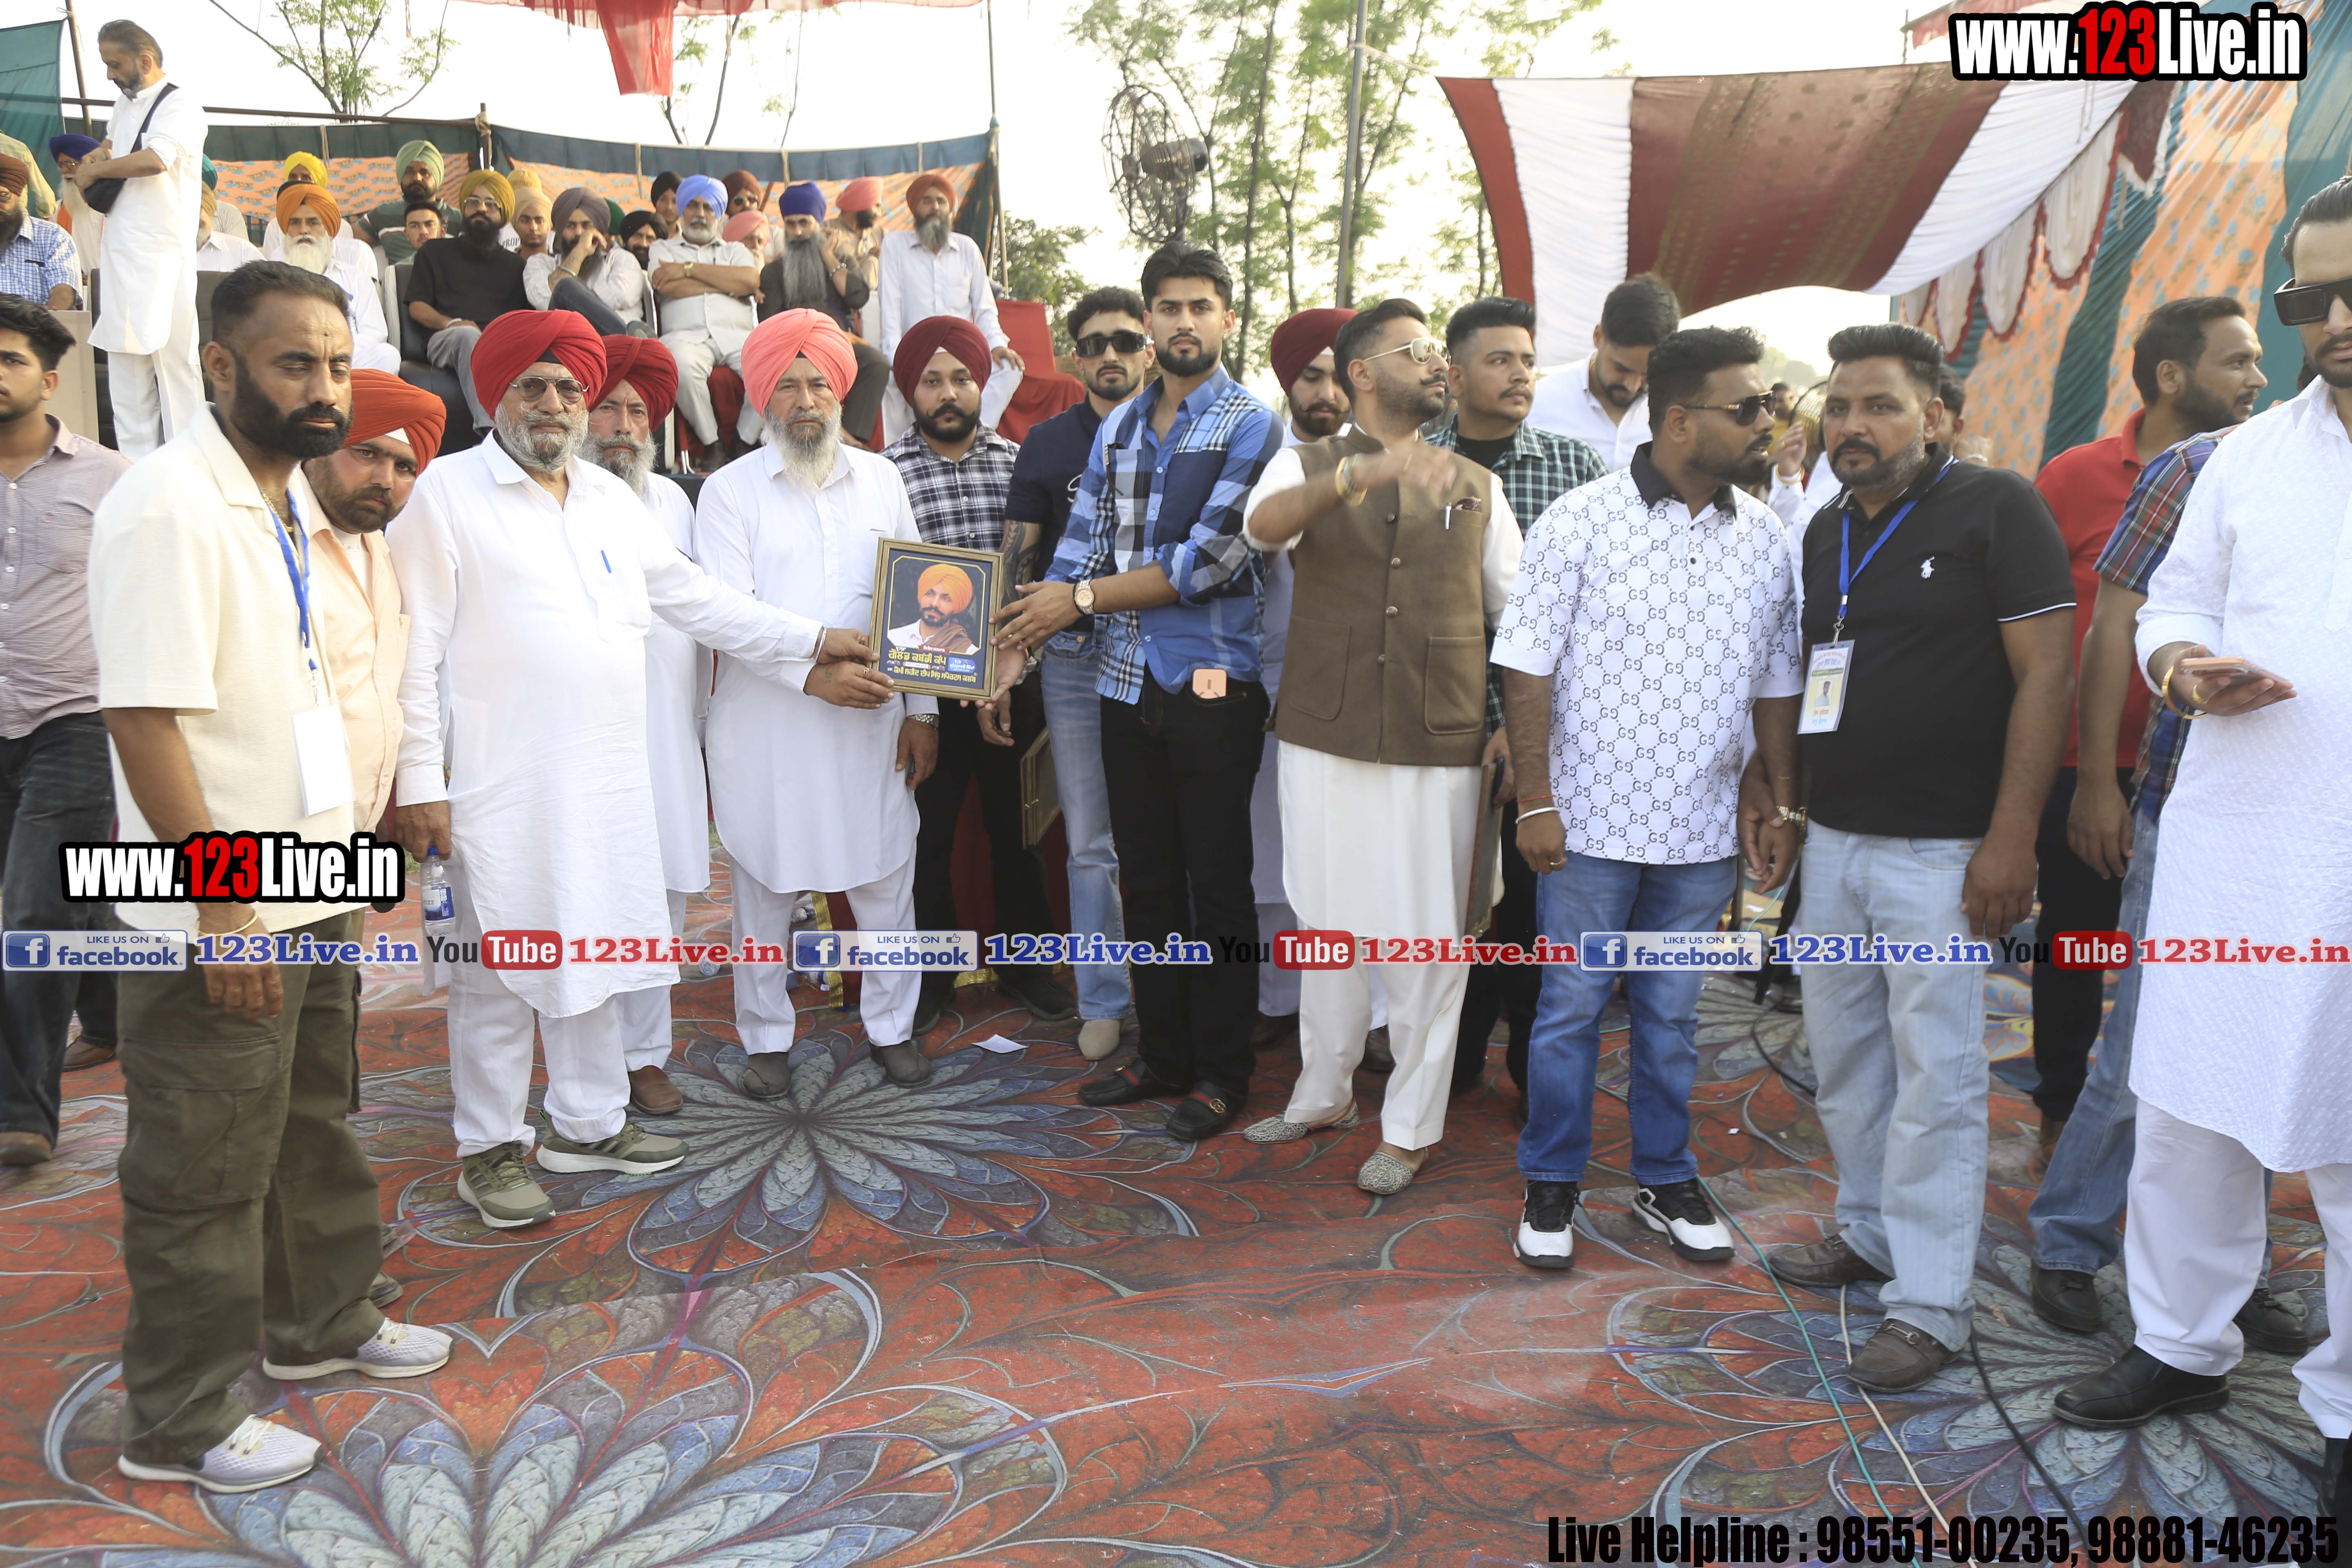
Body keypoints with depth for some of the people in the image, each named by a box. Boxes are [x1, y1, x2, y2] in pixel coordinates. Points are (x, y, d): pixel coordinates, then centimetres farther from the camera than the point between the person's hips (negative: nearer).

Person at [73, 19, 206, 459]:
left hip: (162, 254, -8)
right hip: (121, 253, 9)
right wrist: (96, 155, 12)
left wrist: (96, 170, -9)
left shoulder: (179, 105, -7)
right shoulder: (124, 106, 19)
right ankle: (137, 471, 10)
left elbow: (155, 160, -24)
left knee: (172, 359, -6)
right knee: (125, 362, 7)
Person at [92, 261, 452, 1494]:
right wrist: (223, 907, -22)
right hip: (214, 919, -8)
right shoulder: (170, 507, -19)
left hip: (310, 894, 9)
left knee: (314, 1128, 23)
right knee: (203, 1172, 7)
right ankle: (179, 1425, 24)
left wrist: (342, 852, 16)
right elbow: (144, 720, -24)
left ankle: (319, 1323, 43)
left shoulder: (288, 496, 8)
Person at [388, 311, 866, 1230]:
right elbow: (416, 651, -8)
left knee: (596, 951, 14)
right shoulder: (448, 493, -3)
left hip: (606, 776, 6)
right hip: (501, 784, -6)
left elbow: (694, 599, 20)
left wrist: (811, 640, 16)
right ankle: (490, 1150, 17)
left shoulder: (611, 497, 16)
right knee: (498, 968, 2)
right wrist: (420, 783, -13)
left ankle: (587, 1124, 29)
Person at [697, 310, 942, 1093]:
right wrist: (813, 675, -22)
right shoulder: (729, 490, -1)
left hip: (873, 717, 2)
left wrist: (922, 711, 4)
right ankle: (767, 1037, 24)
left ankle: (890, 1024, 25)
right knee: (765, 887, 8)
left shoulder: (880, 478, 9)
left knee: (887, 879, 7)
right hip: (766, 725, -2)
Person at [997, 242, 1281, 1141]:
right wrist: (1011, 652, -4)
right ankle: (1163, 1056, 28)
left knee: (1217, 887, 4)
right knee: (1147, 880, 13)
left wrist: (1084, 595, -12)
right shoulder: (1117, 429, 12)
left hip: (1211, 688, -5)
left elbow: (1210, 561, -15)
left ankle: (1221, 1074, 18)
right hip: (1127, 688, 6)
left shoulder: (1250, 427, -6)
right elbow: (1080, 547, 7)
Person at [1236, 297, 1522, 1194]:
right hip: (1325, 736, 0)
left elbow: (1517, 611, 11)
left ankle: (1412, 1123, 18)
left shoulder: (1476, 486, 11)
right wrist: (1362, 471, -36)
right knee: (1330, 920, 12)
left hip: (1442, 745, 1)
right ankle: (1323, 1093, 31)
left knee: (1428, 935, 3)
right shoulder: (1309, 466, 4)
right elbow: (1263, 525, -20)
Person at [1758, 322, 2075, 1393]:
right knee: (1843, 1054, 14)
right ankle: (1870, 1231, 32)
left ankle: (1928, 1305, 7)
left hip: (1941, 852, -7)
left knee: (1934, 1073, -2)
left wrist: (2011, 838, -18)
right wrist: (1765, 778, 10)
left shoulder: (1996, 509, -8)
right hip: (1833, 839, 7)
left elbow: (2045, 673, -13)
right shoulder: (1825, 533, 13)